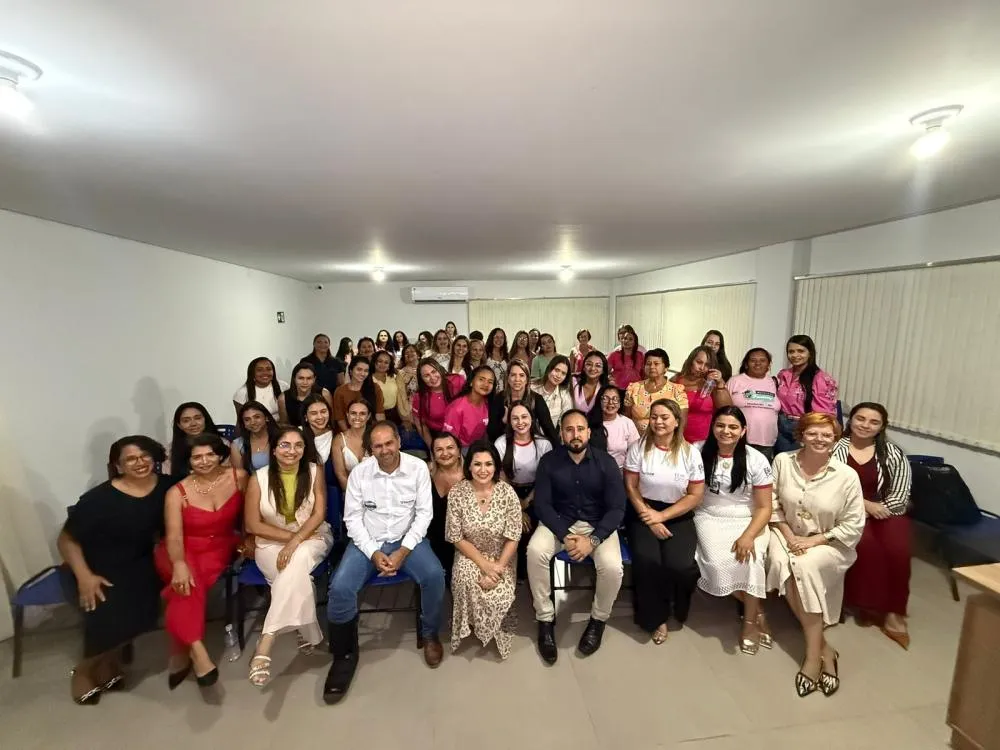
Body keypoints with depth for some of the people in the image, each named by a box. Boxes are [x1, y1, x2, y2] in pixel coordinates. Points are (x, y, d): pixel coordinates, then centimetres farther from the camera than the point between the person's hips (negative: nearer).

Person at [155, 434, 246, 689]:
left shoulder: (238, 476, -8)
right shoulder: (177, 492, -9)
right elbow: (174, 535, -18)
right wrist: (179, 564, -34)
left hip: (220, 547, 0)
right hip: (183, 551, 0)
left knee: (192, 582, -27)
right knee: (187, 579, -32)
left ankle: (180, 649, -10)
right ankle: (195, 648, -27)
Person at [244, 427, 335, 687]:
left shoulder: (314, 472, -5)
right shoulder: (259, 478, -7)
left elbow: (319, 514, -8)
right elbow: (252, 524, -5)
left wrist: (296, 542, -21)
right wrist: (289, 536, -12)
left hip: (313, 538, 0)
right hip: (271, 543, 1)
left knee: (296, 562, -33)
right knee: (297, 576, -28)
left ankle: (265, 644, -25)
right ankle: (307, 634, -9)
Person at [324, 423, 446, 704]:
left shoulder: (418, 468, -9)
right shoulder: (360, 472, -7)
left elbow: (424, 513, -7)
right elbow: (352, 517, -4)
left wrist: (403, 551, -16)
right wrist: (373, 553, -14)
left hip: (408, 539, -1)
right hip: (368, 541, 1)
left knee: (435, 576, -25)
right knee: (340, 588, -22)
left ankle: (429, 634, 7)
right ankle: (345, 654, 6)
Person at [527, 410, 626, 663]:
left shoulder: (605, 462, -9)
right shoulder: (549, 461, -9)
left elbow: (617, 508, -10)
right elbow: (542, 504, -9)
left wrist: (593, 540, -22)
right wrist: (565, 536, -21)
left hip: (597, 524, 0)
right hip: (559, 521, 1)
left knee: (612, 567, -26)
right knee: (535, 552, -27)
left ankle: (598, 619, 6)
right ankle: (545, 619, -4)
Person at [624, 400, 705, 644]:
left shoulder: (690, 453, -2)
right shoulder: (639, 447, -3)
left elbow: (695, 496, -3)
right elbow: (631, 487, -3)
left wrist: (662, 516, -12)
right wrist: (649, 518, -13)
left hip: (678, 517, 0)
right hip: (645, 514, 0)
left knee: (680, 566, -23)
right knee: (646, 562, -24)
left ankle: (677, 608, 13)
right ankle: (656, 617, 4)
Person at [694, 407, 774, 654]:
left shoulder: (756, 461, -5)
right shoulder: (700, 453, -5)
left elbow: (764, 507, -5)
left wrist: (748, 535, -20)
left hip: (747, 520, 0)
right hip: (710, 518, 0)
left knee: (749, 559, -29)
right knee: (718, 562, -25)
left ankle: (750, 620, -5)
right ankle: (757, 611, 2)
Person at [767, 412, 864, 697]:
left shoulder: (847, 475, -11)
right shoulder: (782, 461, -6)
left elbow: (854, 526, -8)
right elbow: (773, 505, 1)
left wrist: (814, 540, -16)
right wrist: (789, 536, -10)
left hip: (829, 543, -2)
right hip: (788, 535, 2)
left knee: (805, 566, -32)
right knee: (781, 563, -29)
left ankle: (813, 653, -16)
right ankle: (823, 647, -13)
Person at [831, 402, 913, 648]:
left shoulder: (893, 453, 5)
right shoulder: (834, 447, -2)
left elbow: (901, 493, 2)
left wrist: (879, 509, -13)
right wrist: (863, 504, -14)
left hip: (885, 511, 2)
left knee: (898, 549, -23)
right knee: (865, 544, -28)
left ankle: (893, 612, -5)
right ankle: (866, 603, -7)